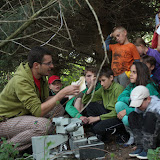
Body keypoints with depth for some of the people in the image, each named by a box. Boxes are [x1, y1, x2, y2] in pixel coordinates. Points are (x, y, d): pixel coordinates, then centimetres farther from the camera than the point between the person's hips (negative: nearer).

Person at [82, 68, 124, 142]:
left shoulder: (118, 88, -16)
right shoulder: (103, 89, 6)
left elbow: (117, 112, -20)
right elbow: (85, 100, 10)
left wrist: (97, 118, -18)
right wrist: (92, 86, -3)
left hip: (117, 116, -8)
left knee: (98, 128, -29)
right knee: (90, 105, -7)